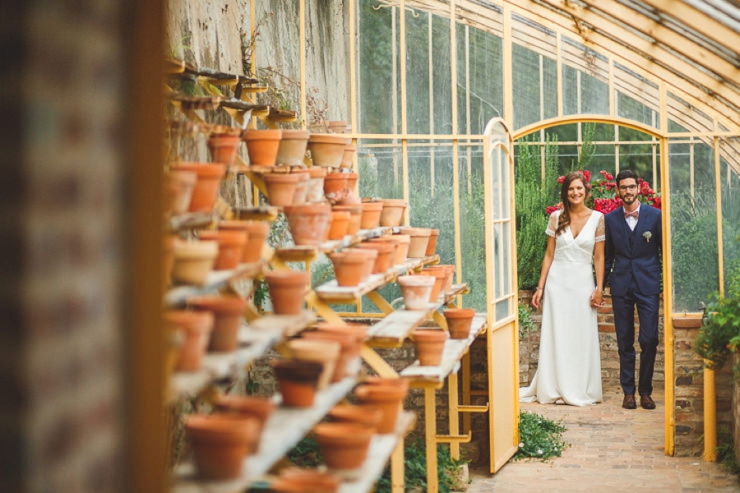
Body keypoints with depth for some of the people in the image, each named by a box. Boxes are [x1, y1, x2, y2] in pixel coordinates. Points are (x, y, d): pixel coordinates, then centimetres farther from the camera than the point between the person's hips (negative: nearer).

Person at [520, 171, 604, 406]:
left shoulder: (597, 218, 1)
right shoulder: (556, 217, 3)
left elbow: (599, 257, 2)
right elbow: (549, 254, 6)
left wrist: (599, 288, -5)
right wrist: (540, 287, 2)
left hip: (583, 282, -1)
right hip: (558, 281, 1)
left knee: (583, 337, 3)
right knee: (555, 336, 3)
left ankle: (581, 391, 12)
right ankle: (554, 389, 10)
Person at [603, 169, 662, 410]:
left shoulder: (655, 215, 2)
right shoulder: (610, 219, 7)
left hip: (648, 285, -2)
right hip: (621, 286, 2)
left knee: (649, 340, -6)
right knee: (624, 342, 5)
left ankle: (645, 391, 7)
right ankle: (628, 391, 13)